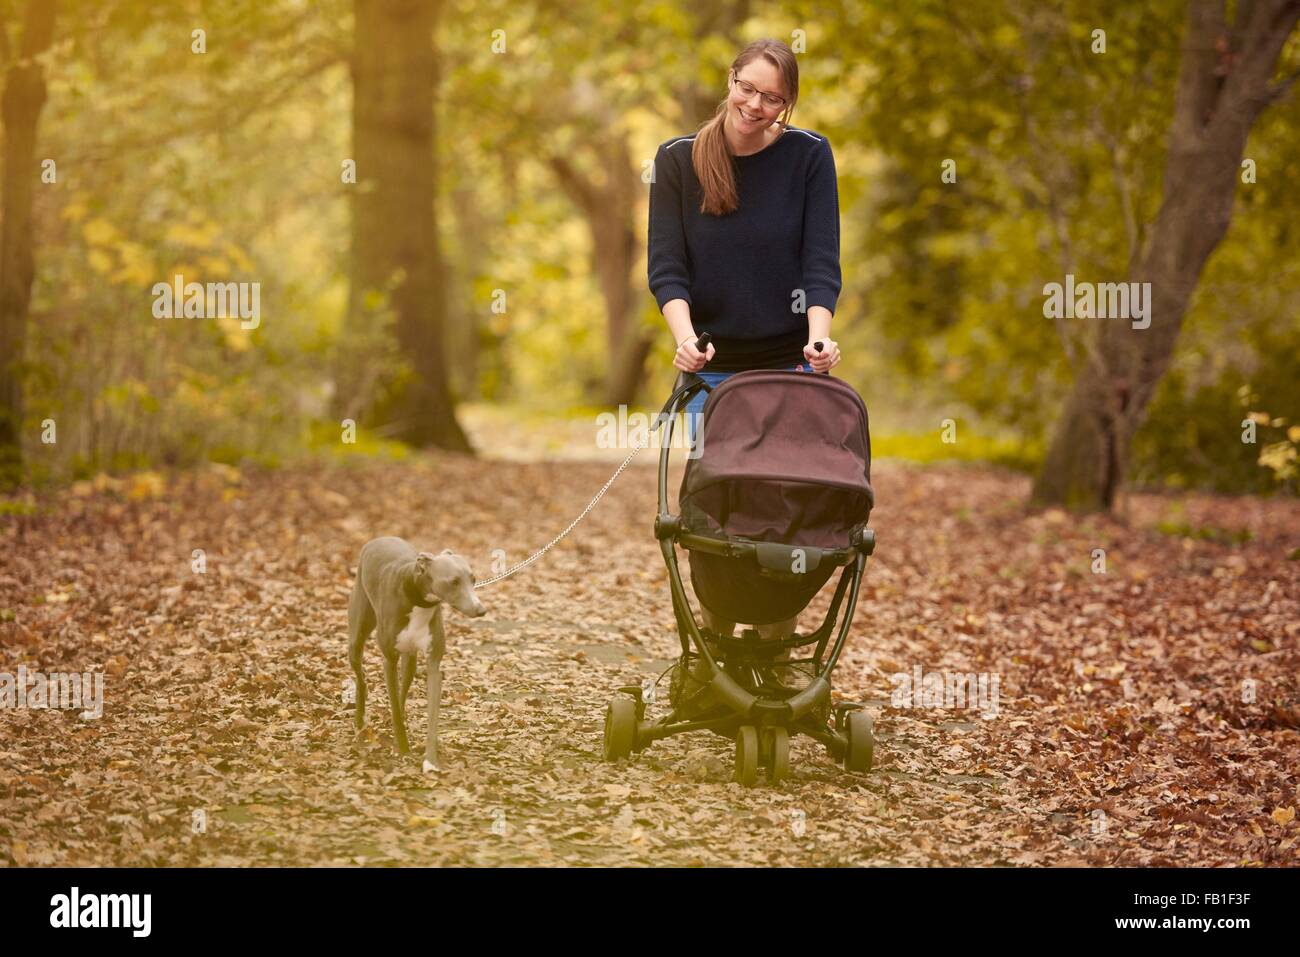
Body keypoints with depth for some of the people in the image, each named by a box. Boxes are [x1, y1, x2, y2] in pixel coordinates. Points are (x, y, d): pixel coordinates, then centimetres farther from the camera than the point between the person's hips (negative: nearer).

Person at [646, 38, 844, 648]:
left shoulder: (809, 156, -3)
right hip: (712, 366, 1)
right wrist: (684, 335, -21)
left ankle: (777, 650, 9)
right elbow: (666, 265, -4)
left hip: (791, 365, 0)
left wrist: (818, 335, -23)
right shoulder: (678, 161, -1)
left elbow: (821, 259, -7)